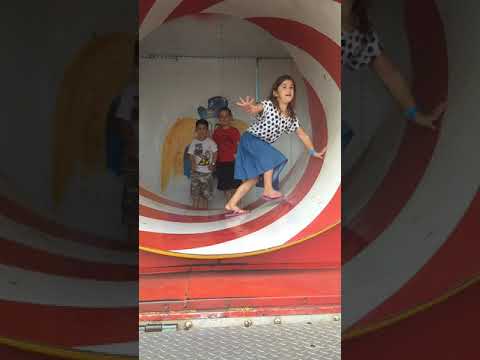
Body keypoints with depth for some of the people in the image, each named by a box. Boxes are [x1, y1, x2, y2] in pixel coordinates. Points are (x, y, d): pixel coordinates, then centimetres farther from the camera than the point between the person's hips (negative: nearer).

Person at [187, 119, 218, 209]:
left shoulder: (210, 142, -2)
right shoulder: (194, 142, 2)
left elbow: (215, 153, 0)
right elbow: (191, 155, 4)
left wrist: (212, 164, -13)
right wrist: (193, 163, -14)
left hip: (207, 172, -1)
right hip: (196, 171, 1)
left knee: (205, 194, 4)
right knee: (195, 194, 2)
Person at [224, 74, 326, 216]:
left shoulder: (291, 117, -1)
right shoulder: (268, 105, -21)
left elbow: (302, 135, 10)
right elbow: (257, 108, -44)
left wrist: (313, 152, 10)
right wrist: (250, 107, -69)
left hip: (262, 146, 7)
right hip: (250, 139, -7)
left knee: (254, 177, 4)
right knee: (271, 156, -29)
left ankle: (231, 205, 8)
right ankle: (268, 190, -19)